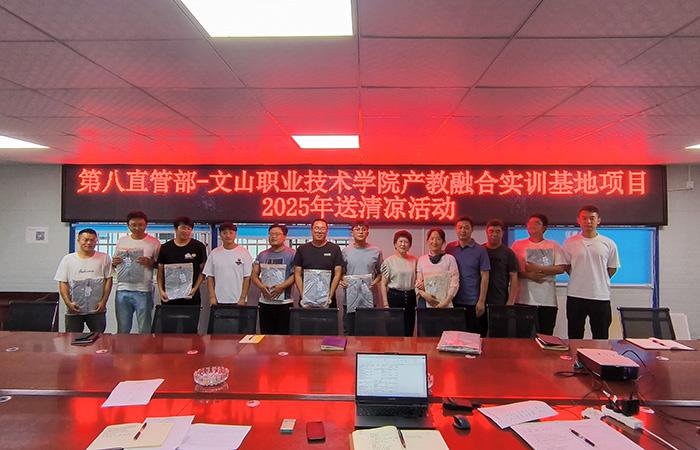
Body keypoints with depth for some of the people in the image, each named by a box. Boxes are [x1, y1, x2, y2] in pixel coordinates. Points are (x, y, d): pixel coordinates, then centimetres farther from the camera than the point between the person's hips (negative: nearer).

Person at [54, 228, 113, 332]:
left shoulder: (104, 258, 2)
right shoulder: (68, 259, 4)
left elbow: (108, 280, 1)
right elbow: (63, 283, 2)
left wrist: (104, 301, -6)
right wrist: (68, 302, -9)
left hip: (97, 310, -1)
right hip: (74, 310, 1)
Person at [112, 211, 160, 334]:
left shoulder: (154, 243, -1)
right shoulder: (121, 241, 11)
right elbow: (114, 263, 20)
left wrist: (151, 263, -18)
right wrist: (114, 263, -2)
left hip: (143, 291, -3)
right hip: (122, 291, 4)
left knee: (144, 330, 4)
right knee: (122, 330, 13)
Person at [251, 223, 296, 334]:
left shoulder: (292, 254, -1)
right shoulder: (262, 255, 14)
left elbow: (295, 274, -8)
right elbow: (254, 275, 12)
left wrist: (282, 286, -19)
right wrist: (261, 286, -7)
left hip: (284, 302, -4)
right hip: (265, 302, 5)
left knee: (284, 334, -1)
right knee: (265, 335, 9)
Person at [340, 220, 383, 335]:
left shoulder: (376, 251, 4)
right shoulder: (345, 251, 4)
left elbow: (380, 272, 14)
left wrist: (375, 281, -4)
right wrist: (341, 281, -6)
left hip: (369, 299, 0)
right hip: (350, 298, 0)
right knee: (348, 332, 6)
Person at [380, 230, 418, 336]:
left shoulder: (414, 260, 8)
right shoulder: (389, 261, -2)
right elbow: (383, 284, -2)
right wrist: (385, 304, -8)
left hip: (410, 297, 3)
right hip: (394, 296, -3)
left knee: (409, 332, 7)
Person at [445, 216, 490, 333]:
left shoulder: (480, 250, -2)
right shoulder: (449, 248, 5)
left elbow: (484, 277, -3)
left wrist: (481, 301, -8)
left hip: (472, 302, -2)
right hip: (453, 300, 2)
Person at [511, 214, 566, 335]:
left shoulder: (553, 245, 10)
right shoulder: (518, 245, 8)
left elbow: (560, 269, 0)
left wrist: (537, 268, -10)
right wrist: (528, 275, -12)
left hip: (548, 299, 1)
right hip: (524, 299, -1)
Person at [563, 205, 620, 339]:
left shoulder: (609, 244, 2)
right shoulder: (570, 243, 0)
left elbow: (612, 268, 10)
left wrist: (599, 280, 4)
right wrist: (578, 278, 3)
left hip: (601, 296, 1)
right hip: (575, 296, 0)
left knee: (601, 339, 10)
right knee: (575, 338, 9)